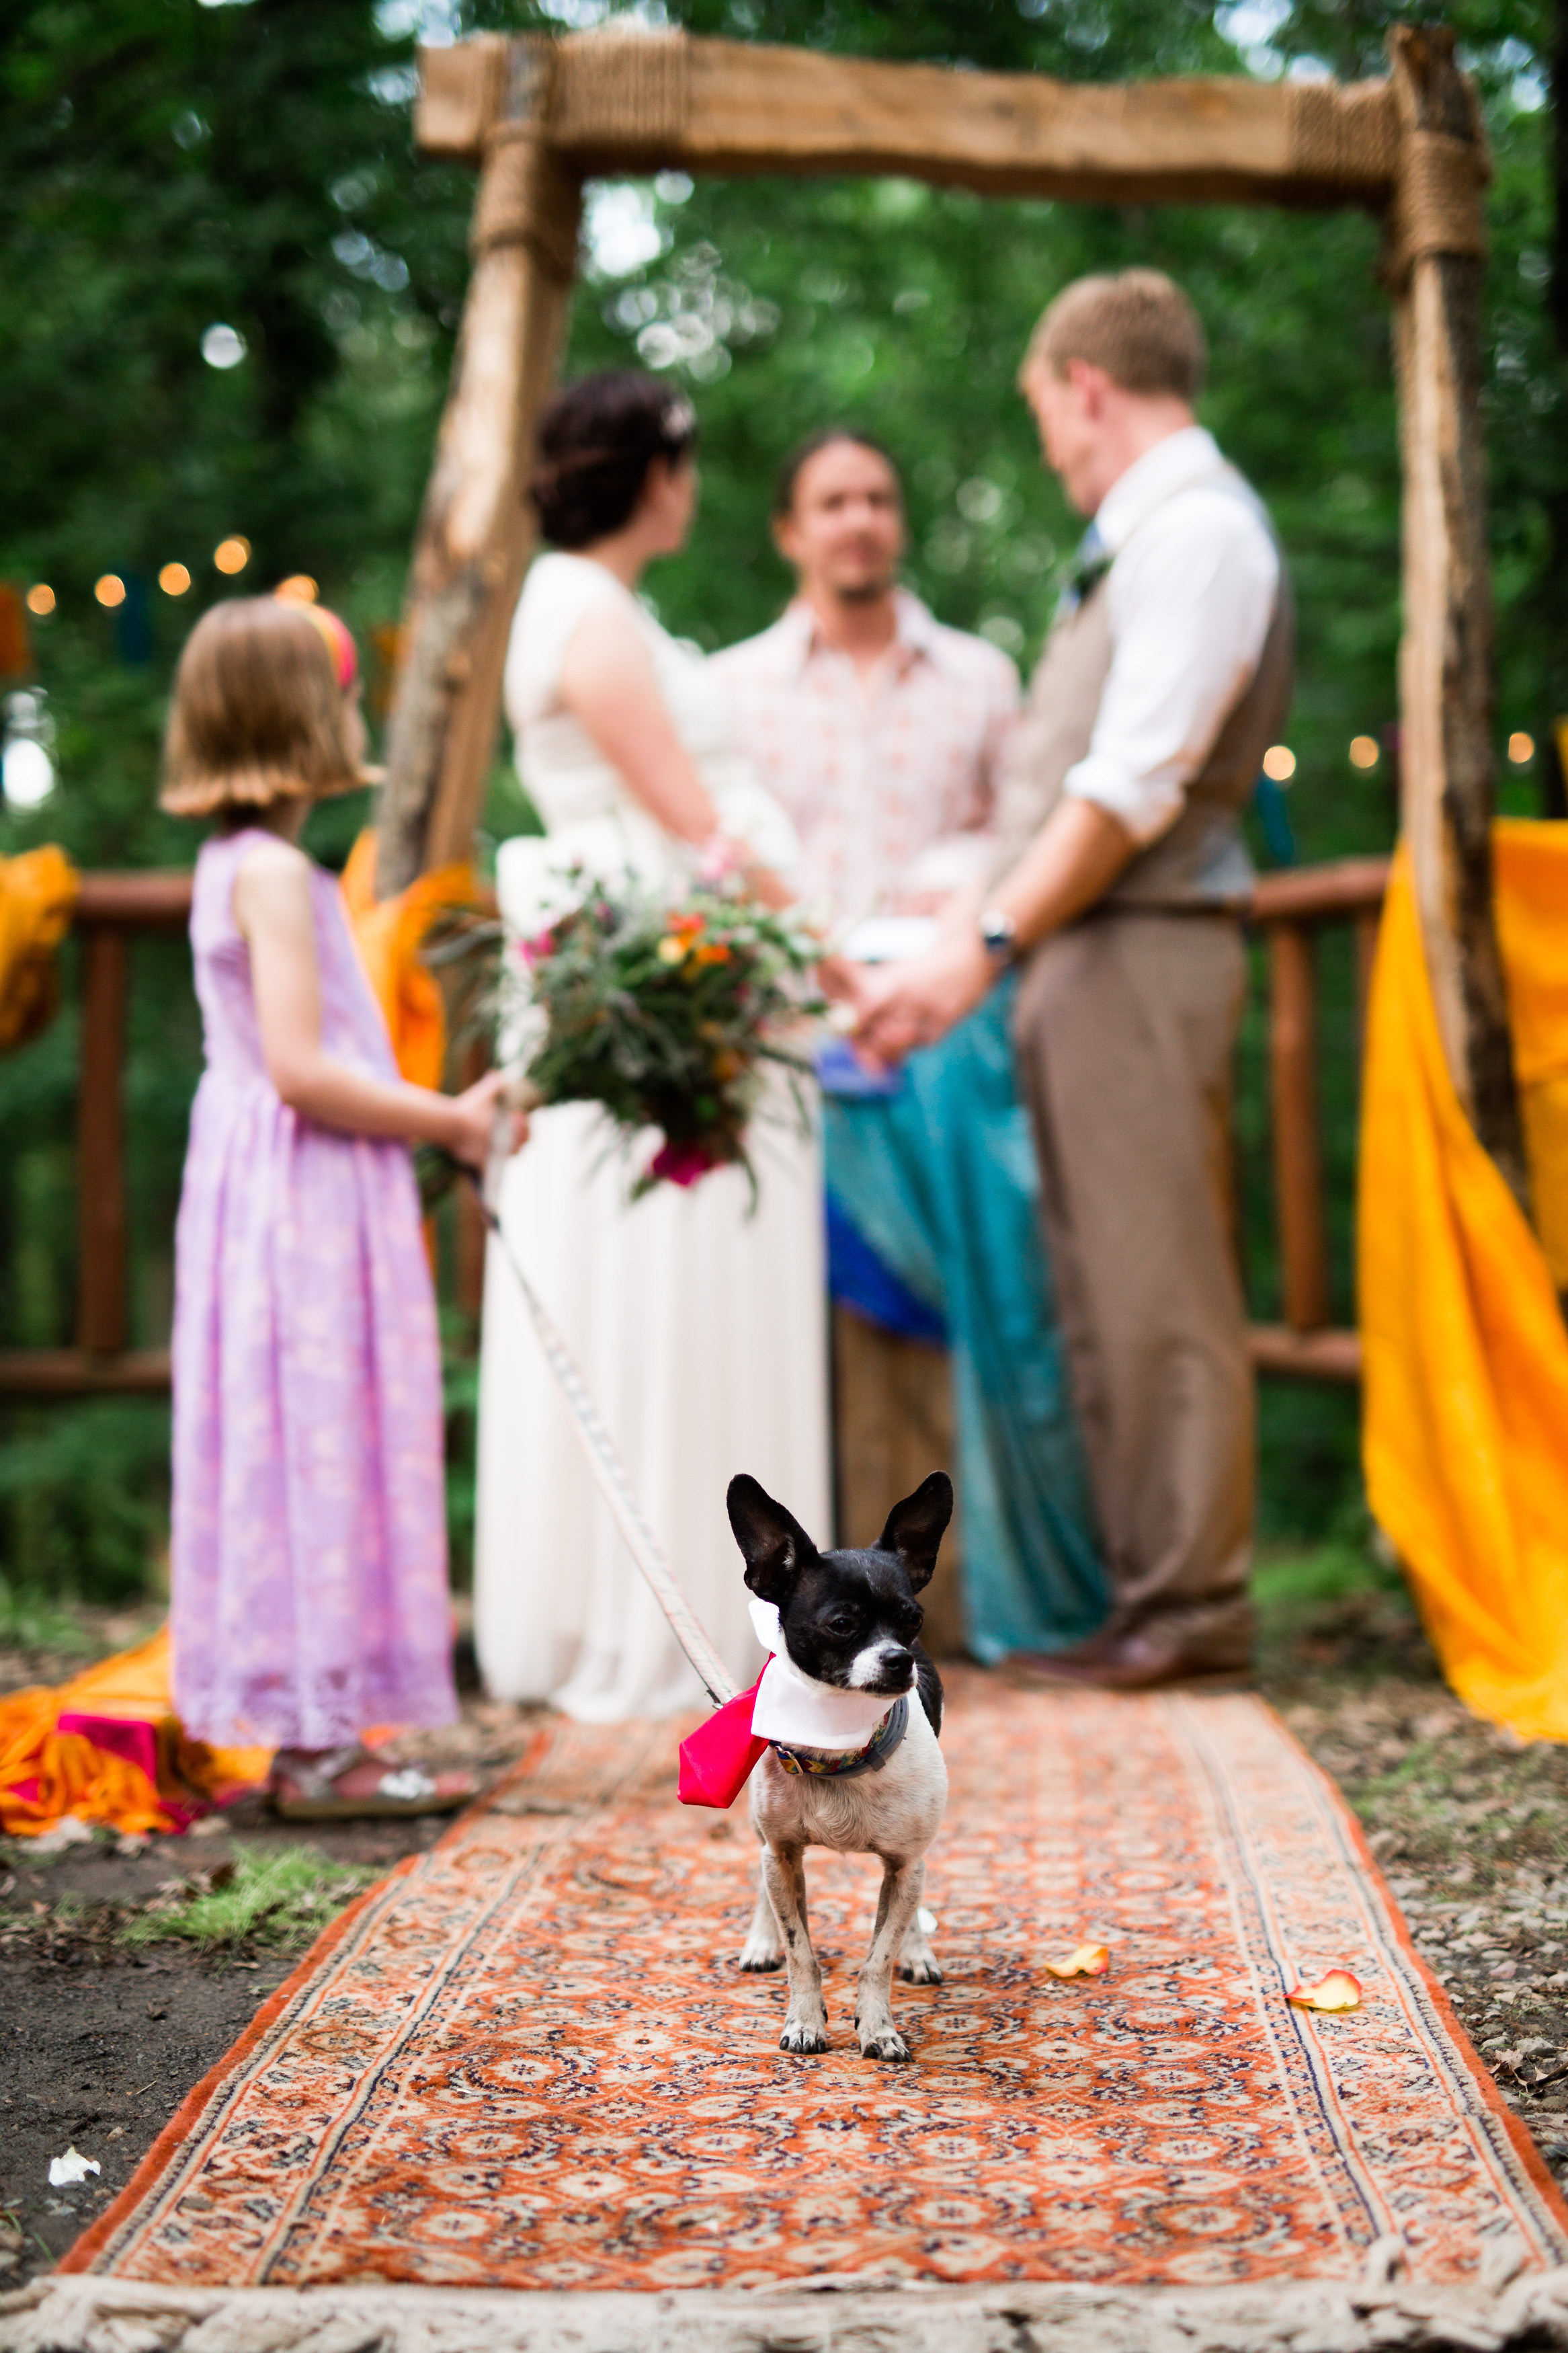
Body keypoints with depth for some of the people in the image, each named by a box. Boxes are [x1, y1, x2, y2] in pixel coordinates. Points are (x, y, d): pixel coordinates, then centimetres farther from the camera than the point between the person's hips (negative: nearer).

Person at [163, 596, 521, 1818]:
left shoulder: (235, 864, 15)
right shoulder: (275, 871, -15)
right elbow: (300, 1071, -22)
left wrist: (429, 1115, 13)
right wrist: (446, 1119, -13)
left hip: (282, 1198, 10)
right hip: (305, 1203, -10)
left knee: (301, 1457, 11)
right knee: (319, 1449, -5)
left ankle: (311, 1733, 18)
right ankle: (319, 1746, 1)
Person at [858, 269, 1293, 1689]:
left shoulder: (1198, 527, -9)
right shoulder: (1138, 535, 21)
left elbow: (1134, 783, -18)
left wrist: (980, 947, -19)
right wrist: (1002, 945, 19)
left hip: (1142, 949, -10)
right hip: (1080, 949, 10)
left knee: (1157, 1288, -7)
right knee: (1101, 1290, 10)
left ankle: (1191, 1606, -1)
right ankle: (1146, 1584, 17)